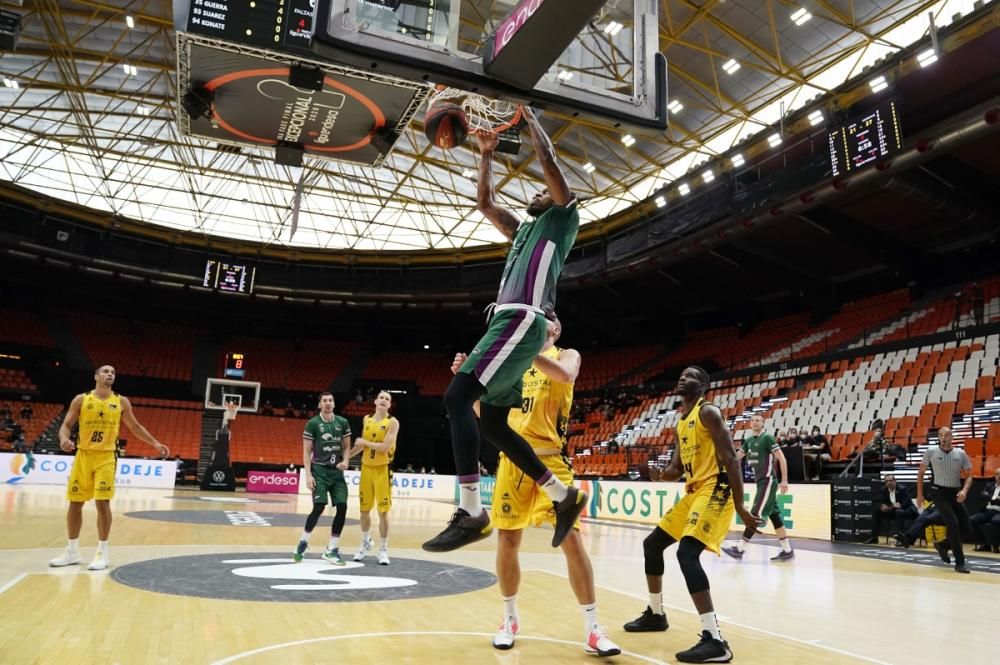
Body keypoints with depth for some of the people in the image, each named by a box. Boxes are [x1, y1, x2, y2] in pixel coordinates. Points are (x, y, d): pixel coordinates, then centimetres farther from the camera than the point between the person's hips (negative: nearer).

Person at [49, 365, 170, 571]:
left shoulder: (121, 402, 4)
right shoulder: (81, 399, 2)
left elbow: (135, 427, 13)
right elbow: (66, 425, 2)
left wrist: (155, 443, 6)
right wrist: (64, 439, -21)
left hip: (106, 457, -1)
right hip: (83, 455, 1)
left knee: (103, 503, -7)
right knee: (75, 503, 6)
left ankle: (102, 553, 3)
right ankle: (72, 551, 21)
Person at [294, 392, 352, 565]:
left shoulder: (342, 422, 7)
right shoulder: (312, 423, -5)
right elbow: (306, 451, -5)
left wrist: (345, 461, -8)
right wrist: (308, 474, -13)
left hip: (337, 471, 4)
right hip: (319, 471, -4)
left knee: (342, 508, -4)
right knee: (319, 508, -13)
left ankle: (331, 550, 7)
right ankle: (303, 543, 11)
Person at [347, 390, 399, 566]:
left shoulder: (392, 422, -10)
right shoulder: (367, 419, 7)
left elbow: (385, 447, -21)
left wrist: (365, 442, -11)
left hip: (382, 470, -5)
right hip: (366, 468, 5)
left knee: (383, 511, -2)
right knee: (364, 509, 12)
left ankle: (383, 549, 10)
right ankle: (365, 543, 32)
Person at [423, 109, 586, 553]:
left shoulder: (562, 219, 10)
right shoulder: (524, 230, 32)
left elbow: (549, 162, 0)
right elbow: (485, 203, 38)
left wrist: (530, 118, 12)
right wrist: (487, 154, 36)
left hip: (521, 321, -10)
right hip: (510, 323, 10)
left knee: (457, 396, -22)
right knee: (492, 422, 9)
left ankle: (470, 513, -24)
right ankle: (565, 497, 16)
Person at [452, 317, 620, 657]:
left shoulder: (566, 355, 4)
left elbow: (564, 375, -22)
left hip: (550, 460, -3)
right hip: (513, 460, 4)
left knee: (572, 540, -7)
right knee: (507, 542, 7)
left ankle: (592, 629, 5)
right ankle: (510, 619, 26)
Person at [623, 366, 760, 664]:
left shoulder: (709, 412, -10)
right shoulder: (680, 423, 17)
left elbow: (731, 458, -17)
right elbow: (676, 470, 19)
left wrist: (740, 507, -20)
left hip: (715, 491, -10)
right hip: (692, 492, 10)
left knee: (687, 553, -25)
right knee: (652, 544, 16)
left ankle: (715, 641, -23)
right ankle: (655, 614, 33)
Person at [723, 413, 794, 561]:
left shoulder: (767, 438, -10)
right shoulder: (749, 440, 13)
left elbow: (782, 458, -14)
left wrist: (784, 480, -18)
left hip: (768, 481, -8)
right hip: (761, 482, 8)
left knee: (755, 515, -9)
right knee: (774, 516, 10)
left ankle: (739, 549, -10)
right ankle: (787, 550, 16)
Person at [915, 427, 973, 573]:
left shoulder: (961, 453, -1)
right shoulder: (931, 451, -6)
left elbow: (969, 476, 4)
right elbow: (921, 472, 5)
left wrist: (964, 490, -16)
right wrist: (920, 494, 3)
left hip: (956, 493, 4)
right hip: (940, 492, -4)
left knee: (965, 529, 2)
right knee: (953, 524, -16)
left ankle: (942, 545, 29)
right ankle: (960, 562, -6)